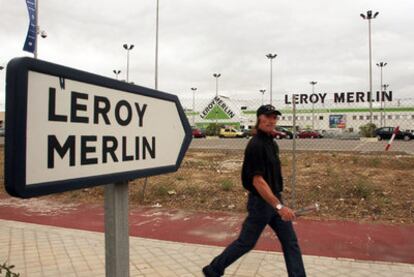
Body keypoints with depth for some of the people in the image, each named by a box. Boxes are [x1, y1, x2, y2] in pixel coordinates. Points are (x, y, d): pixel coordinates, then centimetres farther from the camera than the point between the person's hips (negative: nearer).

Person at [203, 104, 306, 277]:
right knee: (246, 242, 5)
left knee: (290, 241, 10)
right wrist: (279, 206, -28)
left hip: (274, 199, 8)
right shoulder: (256, 145, -20)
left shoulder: (271, 142, 9)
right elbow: (257, 181, -25)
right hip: (261, 202, -8)